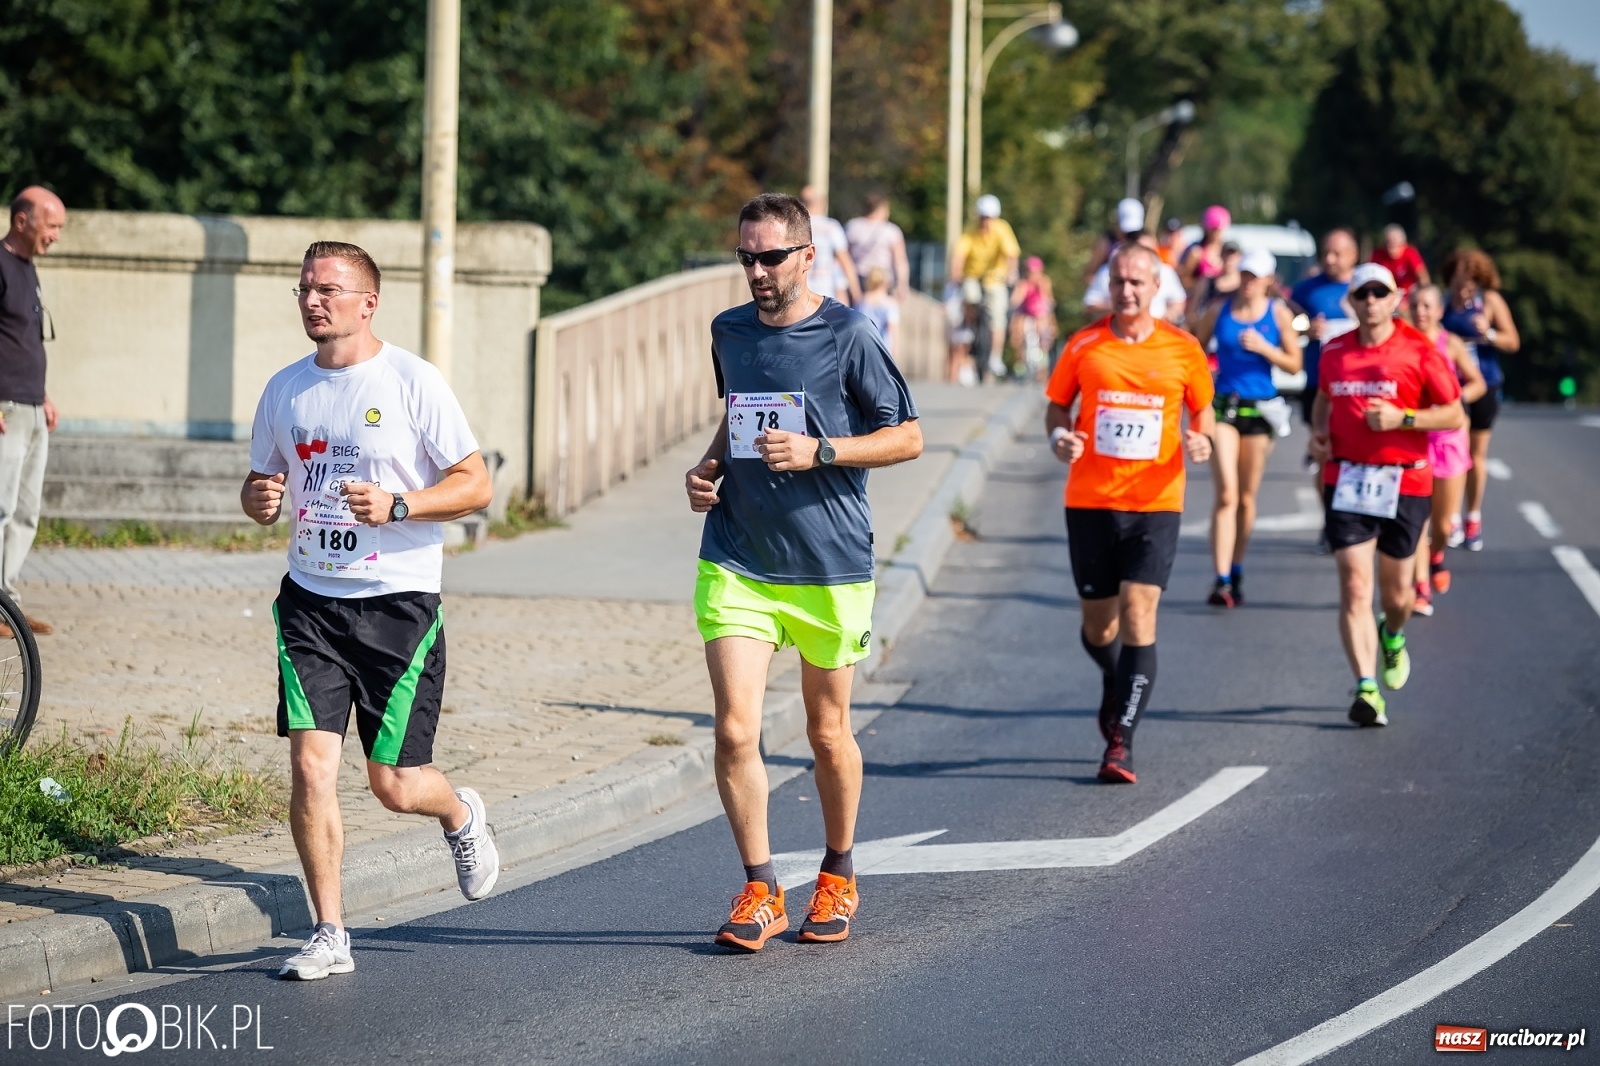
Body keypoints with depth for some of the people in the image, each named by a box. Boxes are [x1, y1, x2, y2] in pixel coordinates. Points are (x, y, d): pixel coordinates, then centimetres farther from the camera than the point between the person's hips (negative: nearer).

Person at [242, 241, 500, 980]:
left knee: (394, 785, 1)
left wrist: (396, 505, -20)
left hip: (398, 603, -3)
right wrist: (259, 499, -6)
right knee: (310, 767, -9)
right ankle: (328, 936, 2)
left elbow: (476, 484, -5)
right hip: (311, 600, 4)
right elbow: (261, 483, 19)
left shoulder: (413, 383, -6)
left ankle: (461, 815, 37)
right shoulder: (285, 390, 8)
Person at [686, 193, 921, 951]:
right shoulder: (729, 332, 8)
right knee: (735, 731, -10)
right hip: (736, 562, 3)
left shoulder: (848, 335, -7)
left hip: (830, 566, -3)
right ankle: (759, 892, 2)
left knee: (827, 732, 11)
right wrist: (708, 467, 6)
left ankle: (837, 877, 32)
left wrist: (818, 451, -16)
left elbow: (907, 437, -3)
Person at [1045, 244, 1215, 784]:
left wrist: (1202, 440, -9)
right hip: (1090, 500, 2)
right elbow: (1057, 407, 11)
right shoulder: (1083, 346, 2)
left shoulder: (1182, 349, 1)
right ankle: (1115, 684, 44)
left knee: (1138, 616, -14)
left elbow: (1202, 411, 13)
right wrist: (1060, 436, -11)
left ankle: (1121, 741, -11)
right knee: (1098, 625, 10)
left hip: (1155, 501, -2)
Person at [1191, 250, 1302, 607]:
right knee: (1227, 494, -13)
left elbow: (1294, 365, 1)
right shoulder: (1219, 312, 3)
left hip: (1259, 409, 1)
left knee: (1247, 498, 10)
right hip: (1223, 406, -1)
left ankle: (1236, 574, 25)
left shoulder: (1279, 315, 2)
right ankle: (1221, 581, -18)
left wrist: (1264, 348, -13)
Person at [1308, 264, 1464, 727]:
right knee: (1354, 587, -11)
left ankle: (1393, 637, 46)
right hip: (1346, 478, 2)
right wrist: (1319, 431, 5)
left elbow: (1454, 414, -4)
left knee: (1395, 591, 10)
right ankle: (1366, 688, -14)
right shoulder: (1334, 352, 7)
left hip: (1404, 481, -2)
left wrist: (1401, 418, -17)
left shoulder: (1419, 351, -5)